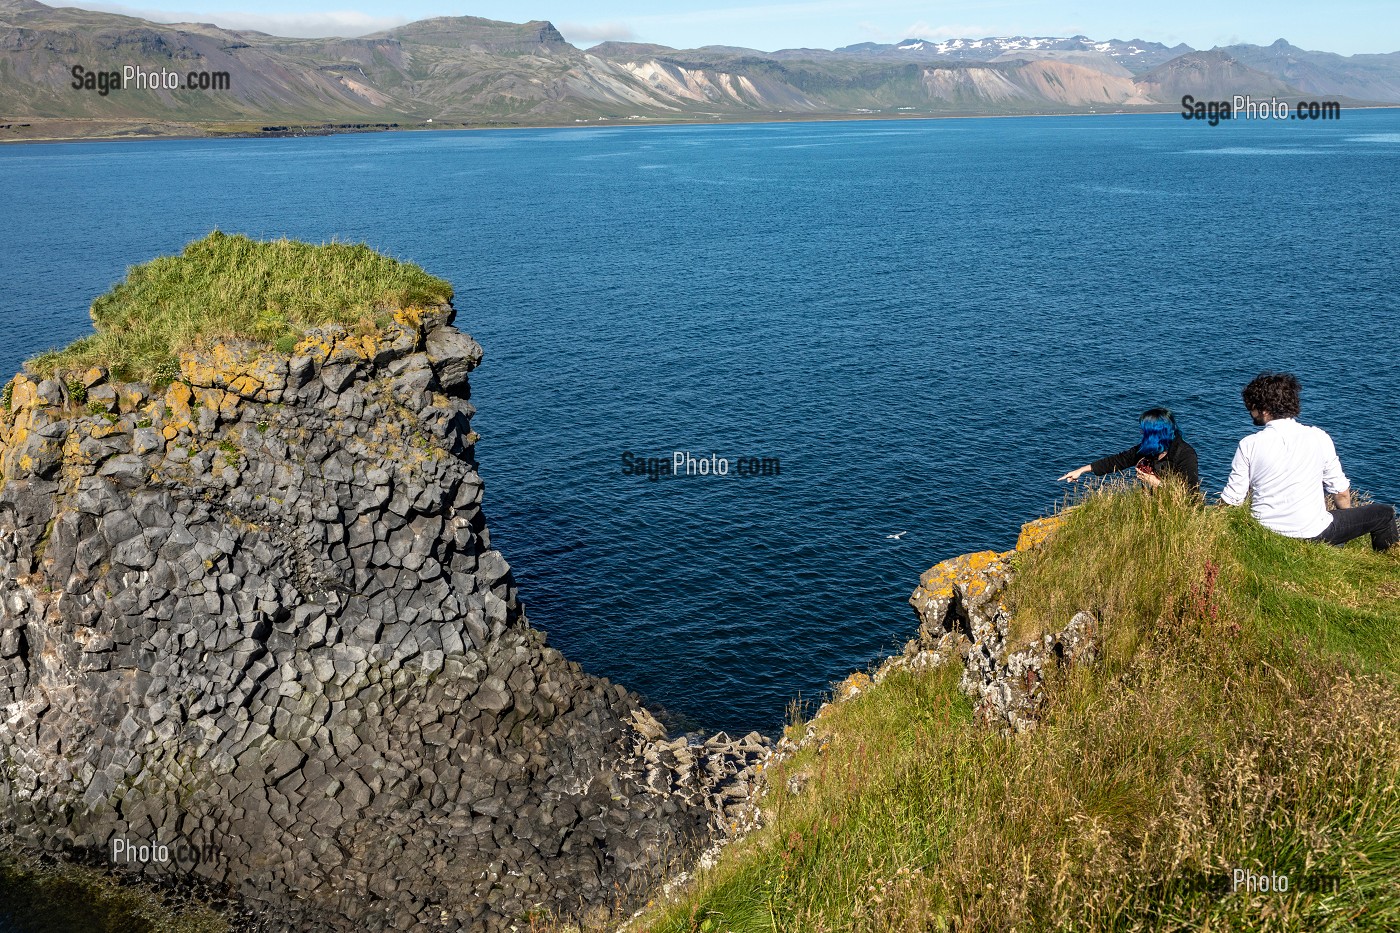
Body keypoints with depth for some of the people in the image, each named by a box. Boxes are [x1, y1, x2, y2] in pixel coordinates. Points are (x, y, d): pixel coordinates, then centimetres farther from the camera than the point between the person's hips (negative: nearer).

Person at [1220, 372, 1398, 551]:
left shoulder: (1249, 445, -9)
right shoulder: (1319, 437, -6)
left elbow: (1232, 500, -8)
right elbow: (1341, 491, 2)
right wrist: (1349, 522, 20)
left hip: (1265, 534, 2)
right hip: (1313, 534, -2)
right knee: (1384, 513, 20)